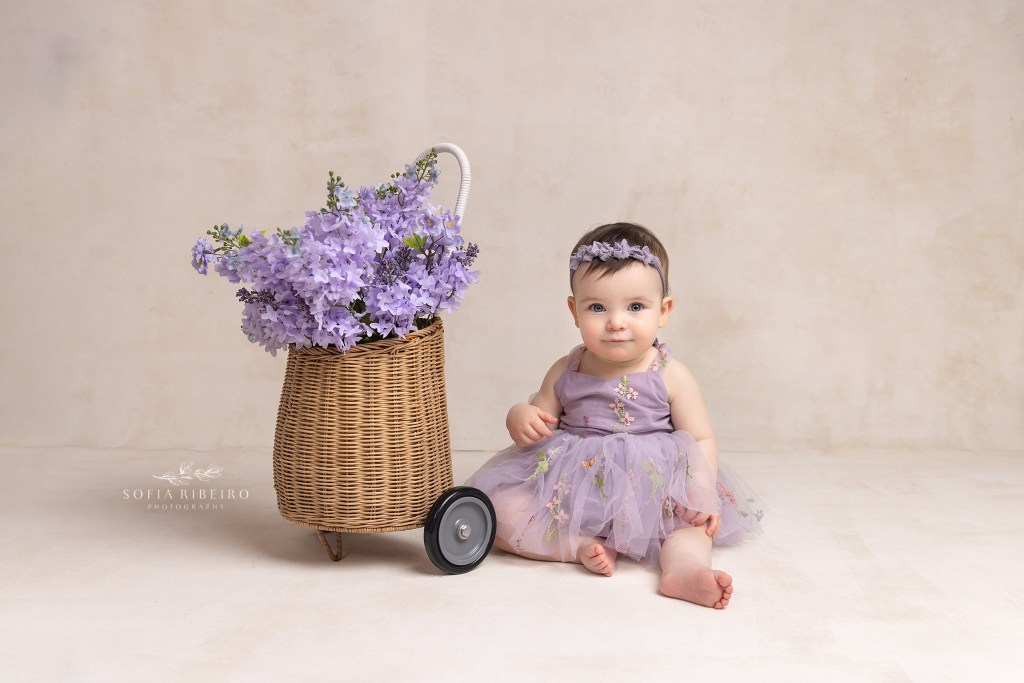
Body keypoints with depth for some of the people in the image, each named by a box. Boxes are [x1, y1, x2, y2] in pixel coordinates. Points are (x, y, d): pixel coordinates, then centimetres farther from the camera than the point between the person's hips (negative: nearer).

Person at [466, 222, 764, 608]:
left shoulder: (671, 376, -5)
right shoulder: (565, 373, 2)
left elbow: (702, 440, -3)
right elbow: (540, 417, 12)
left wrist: (702, 490, -21)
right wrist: (520, 418, -14)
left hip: (651, 490, -1)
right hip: (569, 489, 1)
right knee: (501, 513, -18)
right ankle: (583, 546, -23)